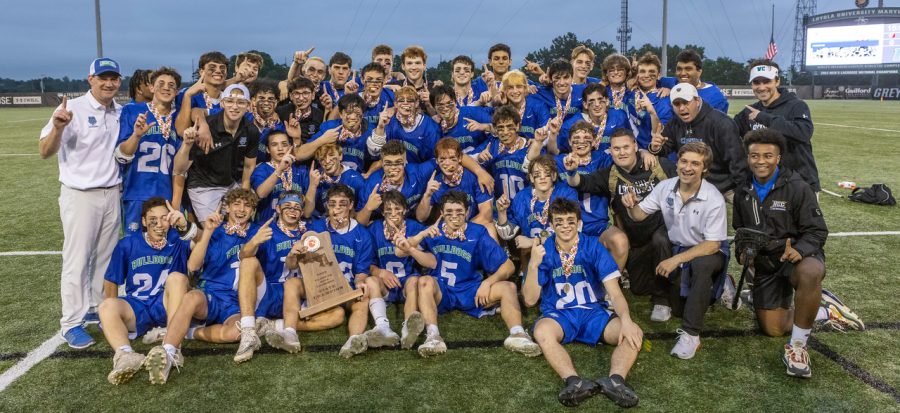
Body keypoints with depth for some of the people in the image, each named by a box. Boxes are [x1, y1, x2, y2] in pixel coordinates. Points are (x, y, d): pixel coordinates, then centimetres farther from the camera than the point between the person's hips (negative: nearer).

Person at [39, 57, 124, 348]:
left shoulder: (121, 113, 6)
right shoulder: (72, 109, -12)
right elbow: (45, 152, -18)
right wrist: (57, 127, -35)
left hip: (112, 193, 6)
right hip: (80, 195, -6)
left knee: (105, 256, 15)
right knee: (77, 260, -2)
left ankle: (97, 308, 30)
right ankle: (72, 323, 6)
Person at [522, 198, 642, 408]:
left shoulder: (593, 247, -4)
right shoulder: (544, 250, -3)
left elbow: (614, 292, -9)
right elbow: (530, 300, -5)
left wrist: (626, 321, -30)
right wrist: (533, 265, -21)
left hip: (593, 312, 1)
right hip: (558, 314, -1)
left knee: (633, 334, -26)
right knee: (542, 332, -36)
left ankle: (615, 380, -48)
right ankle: (575, 382, -51)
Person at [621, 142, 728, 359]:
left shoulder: (714, 199, -20)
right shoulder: (666, 187, -7)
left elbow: (712, 244, -22)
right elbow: (639, 215, 1)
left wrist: (676, 260, -30)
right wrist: (631, 205, -24)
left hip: (708, 251, -4)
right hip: (676, 248, 4)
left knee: (701, 264, -40)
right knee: (678, 308, -9)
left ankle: (690, 334, -33)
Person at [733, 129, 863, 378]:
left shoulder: (797, 188, -11)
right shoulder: (742, 193, 6)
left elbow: (817, 232, -11)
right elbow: (740, 231, 19)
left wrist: (799, 250, -32)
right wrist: (742, 252, -3)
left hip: (798, 256, -5)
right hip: (764, 264, 5)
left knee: (809, 273, -43)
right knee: (773, 329, -3)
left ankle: (797, 346, -27)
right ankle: (823, 311, 22)